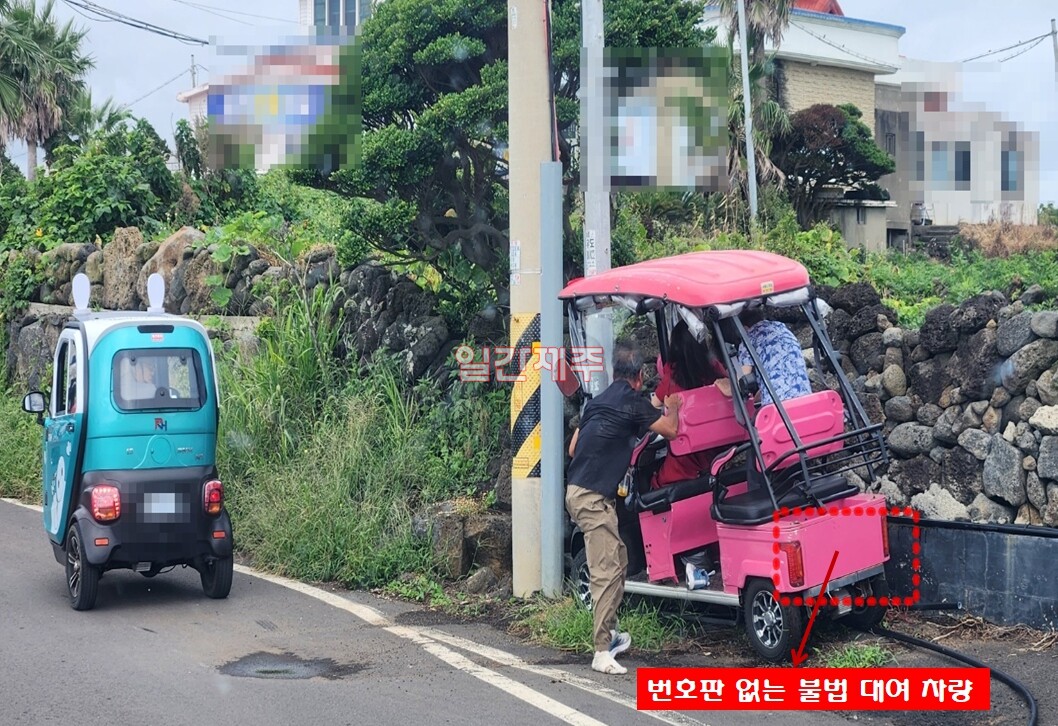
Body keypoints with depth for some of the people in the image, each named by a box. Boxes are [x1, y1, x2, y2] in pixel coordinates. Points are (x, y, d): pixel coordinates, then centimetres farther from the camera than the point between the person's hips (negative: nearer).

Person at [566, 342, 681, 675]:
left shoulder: (598, 401, 16)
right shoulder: (633, 402, -7)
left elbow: (573, 448, 21)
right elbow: (670, 430, 3)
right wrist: (672, 407, 23)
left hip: (578, 490, 9)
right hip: (594, 497, -9)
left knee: (618, 561, 17)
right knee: (606, 571, -11)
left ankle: (609, 633, 24)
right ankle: (602, 652, -14)